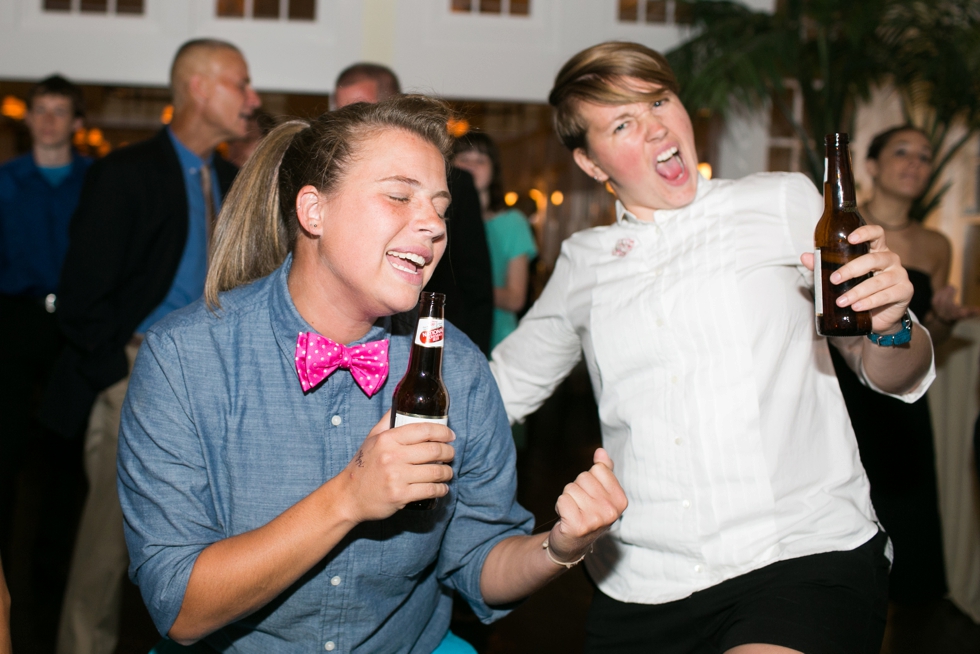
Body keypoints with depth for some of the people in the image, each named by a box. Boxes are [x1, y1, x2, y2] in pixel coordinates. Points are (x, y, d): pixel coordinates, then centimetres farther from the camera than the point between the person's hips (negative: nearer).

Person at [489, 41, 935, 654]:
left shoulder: (784, 203, 7)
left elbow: (898, 378, 9)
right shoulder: (582, 262, 12)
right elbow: (507, 383, 27)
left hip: (806, 556, -2)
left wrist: (888, 326, -13)